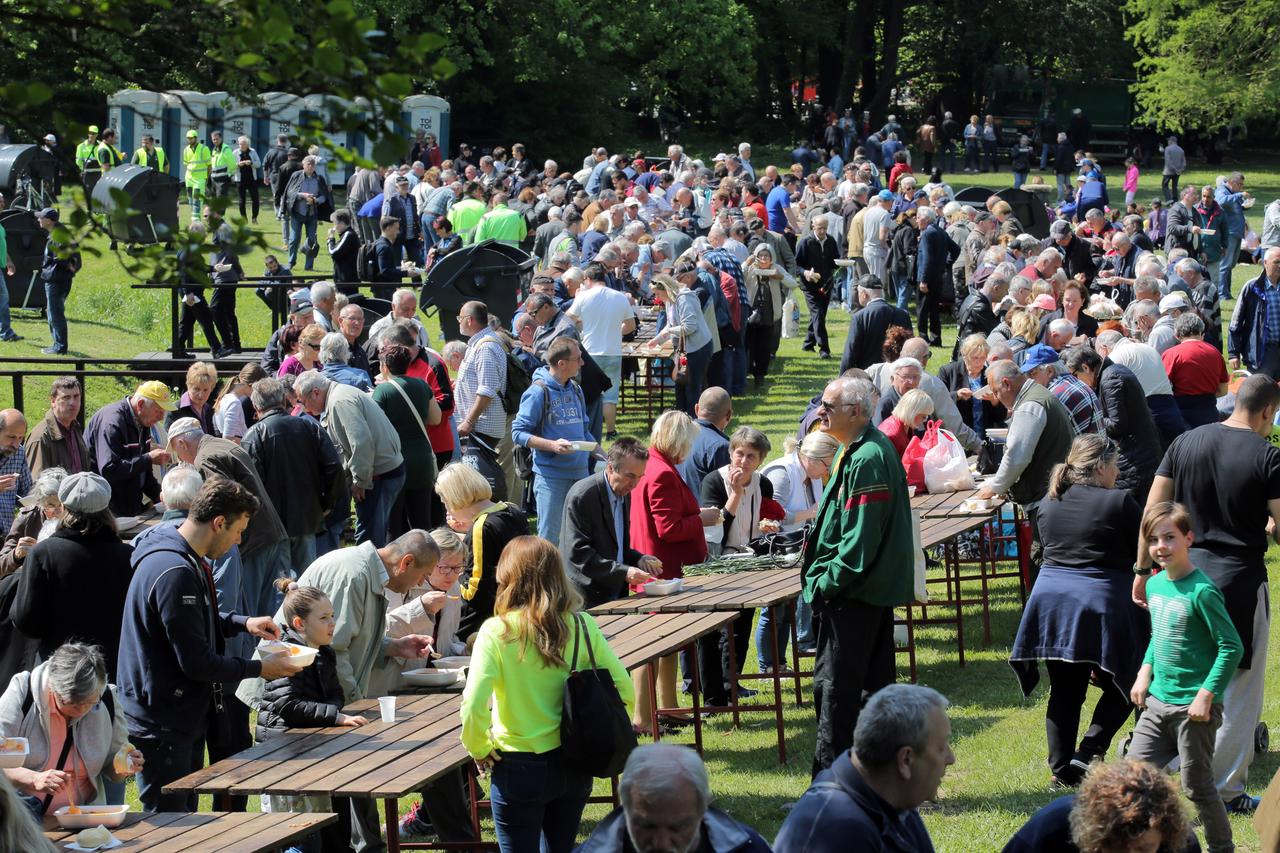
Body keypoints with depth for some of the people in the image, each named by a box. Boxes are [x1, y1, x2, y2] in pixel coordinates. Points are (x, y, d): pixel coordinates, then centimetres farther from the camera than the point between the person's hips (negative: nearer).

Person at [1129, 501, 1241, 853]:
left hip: (1192, 706, -8)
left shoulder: (1201, 591, -17)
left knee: (1197, 785, 1)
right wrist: (1145, 673, 10)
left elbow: (1231, 647, -17)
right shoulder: (1155, 584, 6)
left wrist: (1206, 694, -19)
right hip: (1158, 700, 8)